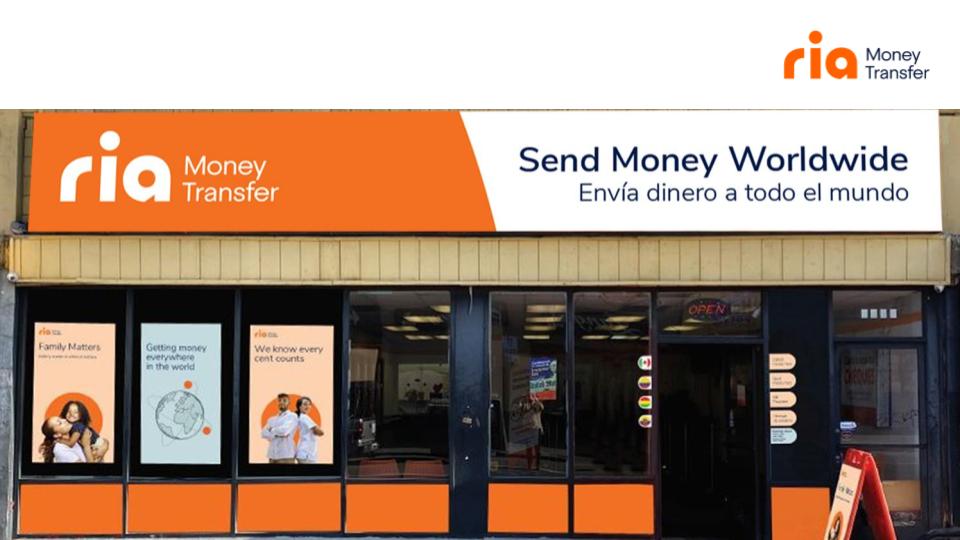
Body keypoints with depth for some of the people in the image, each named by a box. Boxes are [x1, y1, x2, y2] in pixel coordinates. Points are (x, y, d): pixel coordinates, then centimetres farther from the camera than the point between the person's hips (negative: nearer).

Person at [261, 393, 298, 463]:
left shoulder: (292, 416, 3)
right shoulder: (271, 419, 19)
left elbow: (284, 430, -14)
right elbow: (264, 433, 4)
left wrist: (272, 430, 4)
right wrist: (276, 434, -11)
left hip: (286, 455, -5)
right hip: (272, 455, 5)